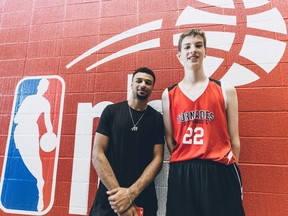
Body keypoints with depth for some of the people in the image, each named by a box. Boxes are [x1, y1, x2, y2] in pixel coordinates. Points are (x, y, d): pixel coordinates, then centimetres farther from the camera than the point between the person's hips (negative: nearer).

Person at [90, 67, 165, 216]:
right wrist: (117, 191, -15)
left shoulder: (157, 118, 0)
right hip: (109, 195, -1)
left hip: (143, 197, 1)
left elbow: (157, 159, -5)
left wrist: (131, 194, -16)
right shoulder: (111, 111, -3)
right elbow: (97, 154, -8)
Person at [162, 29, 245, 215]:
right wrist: (184, 163, 2)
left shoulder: (226, 90, 4)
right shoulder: (168, 94, 6)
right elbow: (169, 138, 7)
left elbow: (234, 138, 4)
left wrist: (231, 171, 3)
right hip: (181, 173, 1)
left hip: (219, 171, 0)